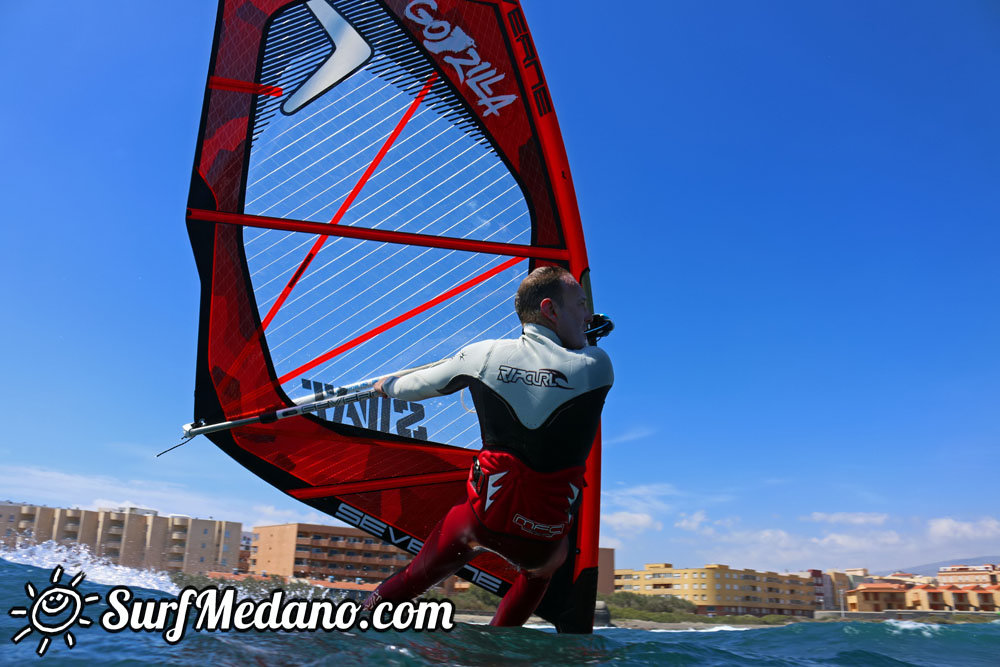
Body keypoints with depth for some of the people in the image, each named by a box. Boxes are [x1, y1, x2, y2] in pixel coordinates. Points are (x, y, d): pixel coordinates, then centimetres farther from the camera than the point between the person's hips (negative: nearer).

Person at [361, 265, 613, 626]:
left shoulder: (485, 354, -4)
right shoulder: (597, 365, -10)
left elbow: (423, 384, 14)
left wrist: (388, 386, 33)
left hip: (484, 515, 1)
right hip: (543, 536, -1)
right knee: (541, 568, 34)